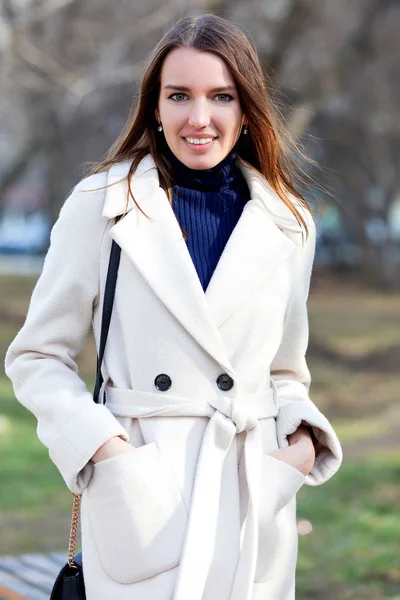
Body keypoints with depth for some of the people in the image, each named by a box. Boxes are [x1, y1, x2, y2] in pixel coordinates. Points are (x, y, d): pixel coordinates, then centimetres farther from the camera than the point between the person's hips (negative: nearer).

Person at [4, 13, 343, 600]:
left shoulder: (288, 225, 7)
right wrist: (99, 443, -12)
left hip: (255, 491, 3)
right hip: (140, 491, -3)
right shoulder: (100, 205, -2)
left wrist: (304, 437, -1)